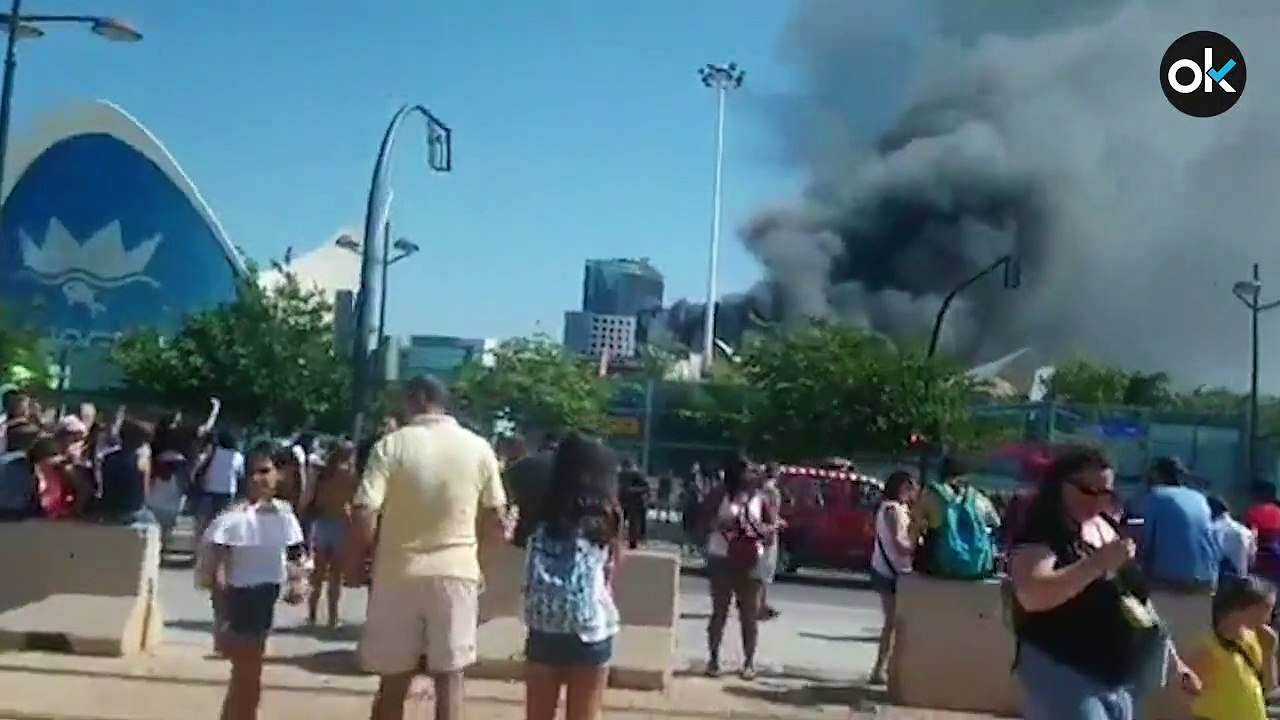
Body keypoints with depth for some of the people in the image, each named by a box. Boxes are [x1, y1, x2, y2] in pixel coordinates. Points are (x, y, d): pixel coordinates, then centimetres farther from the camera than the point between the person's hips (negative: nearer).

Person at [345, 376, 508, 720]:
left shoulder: (391, 445, -6)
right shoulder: (478, 448, 1)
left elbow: (363, 515, -13)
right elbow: (496, 522, 2)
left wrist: (353, 566, 1)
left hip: (399, 574, -1)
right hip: (457, 572, 1)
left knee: (392, 682, 10)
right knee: (449, 679, 8)